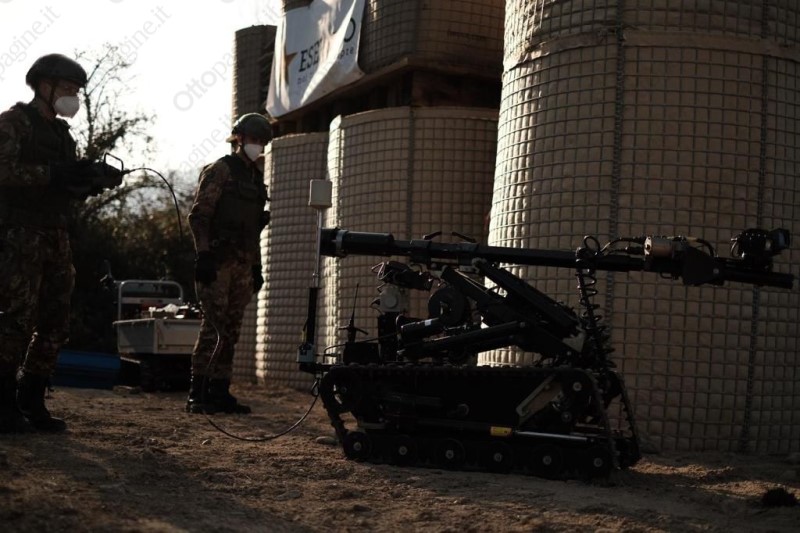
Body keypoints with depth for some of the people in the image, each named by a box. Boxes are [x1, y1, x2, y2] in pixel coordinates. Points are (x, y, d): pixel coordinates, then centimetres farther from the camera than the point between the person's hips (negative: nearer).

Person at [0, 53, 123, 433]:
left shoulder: (62, 134, 20)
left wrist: (94, 180, 1)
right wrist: (53, 175, -24)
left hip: (54, 237, 8)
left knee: (54, 323, 5)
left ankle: (31, 402, 11)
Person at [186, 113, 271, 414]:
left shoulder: (256, 178, 21)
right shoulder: (219, 171, -3)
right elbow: (198, 215, -10)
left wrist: (256, 267, 20)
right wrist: (203, 254, -19)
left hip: (242, 265, 8)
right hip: (217, 262, -8)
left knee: (231, 331, 6)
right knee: (214, 327, -12)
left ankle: (220, 392, 10)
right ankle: (197, 394, -11)